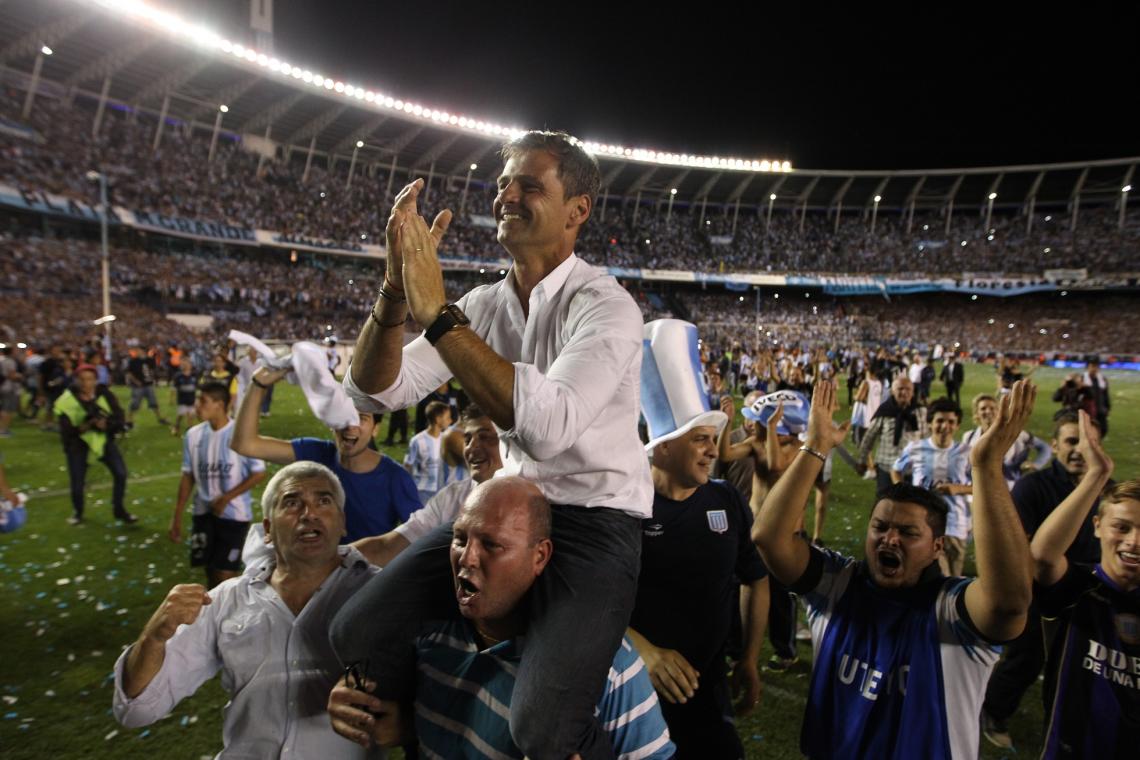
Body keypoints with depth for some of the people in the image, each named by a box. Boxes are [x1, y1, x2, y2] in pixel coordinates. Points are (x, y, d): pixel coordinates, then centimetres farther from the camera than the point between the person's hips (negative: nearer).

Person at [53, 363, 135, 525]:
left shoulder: (104, 394, -10)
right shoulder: (67, 400, -15)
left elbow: (118, 419, -10)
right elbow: (66, 431, -16)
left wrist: (106, 424, -30)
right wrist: (83, 427, -33)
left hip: (102, 438, 2)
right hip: (78, 441, -1)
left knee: (120, 473, -9)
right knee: (77, 484, 0)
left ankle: (119, 510, 12)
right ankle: (77, 512, 33)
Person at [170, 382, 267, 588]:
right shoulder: (193, 435, 0)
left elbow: (259, 474, -11)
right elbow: (188, 477, 7)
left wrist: (226, 498, -14)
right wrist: (177, 517, 7)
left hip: (234, 514, -5)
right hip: (203, 513, 5)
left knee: (225, 575, -3)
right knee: (210, 571, 14)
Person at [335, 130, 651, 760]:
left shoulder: (604, 305, -16)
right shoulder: (485, 303, 4)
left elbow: (548, 425, -34)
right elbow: (375, 389, -3)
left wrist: (436, 312, -31)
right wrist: (396, 289, -20)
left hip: (597, 518, -5)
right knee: (358, 633, -3)